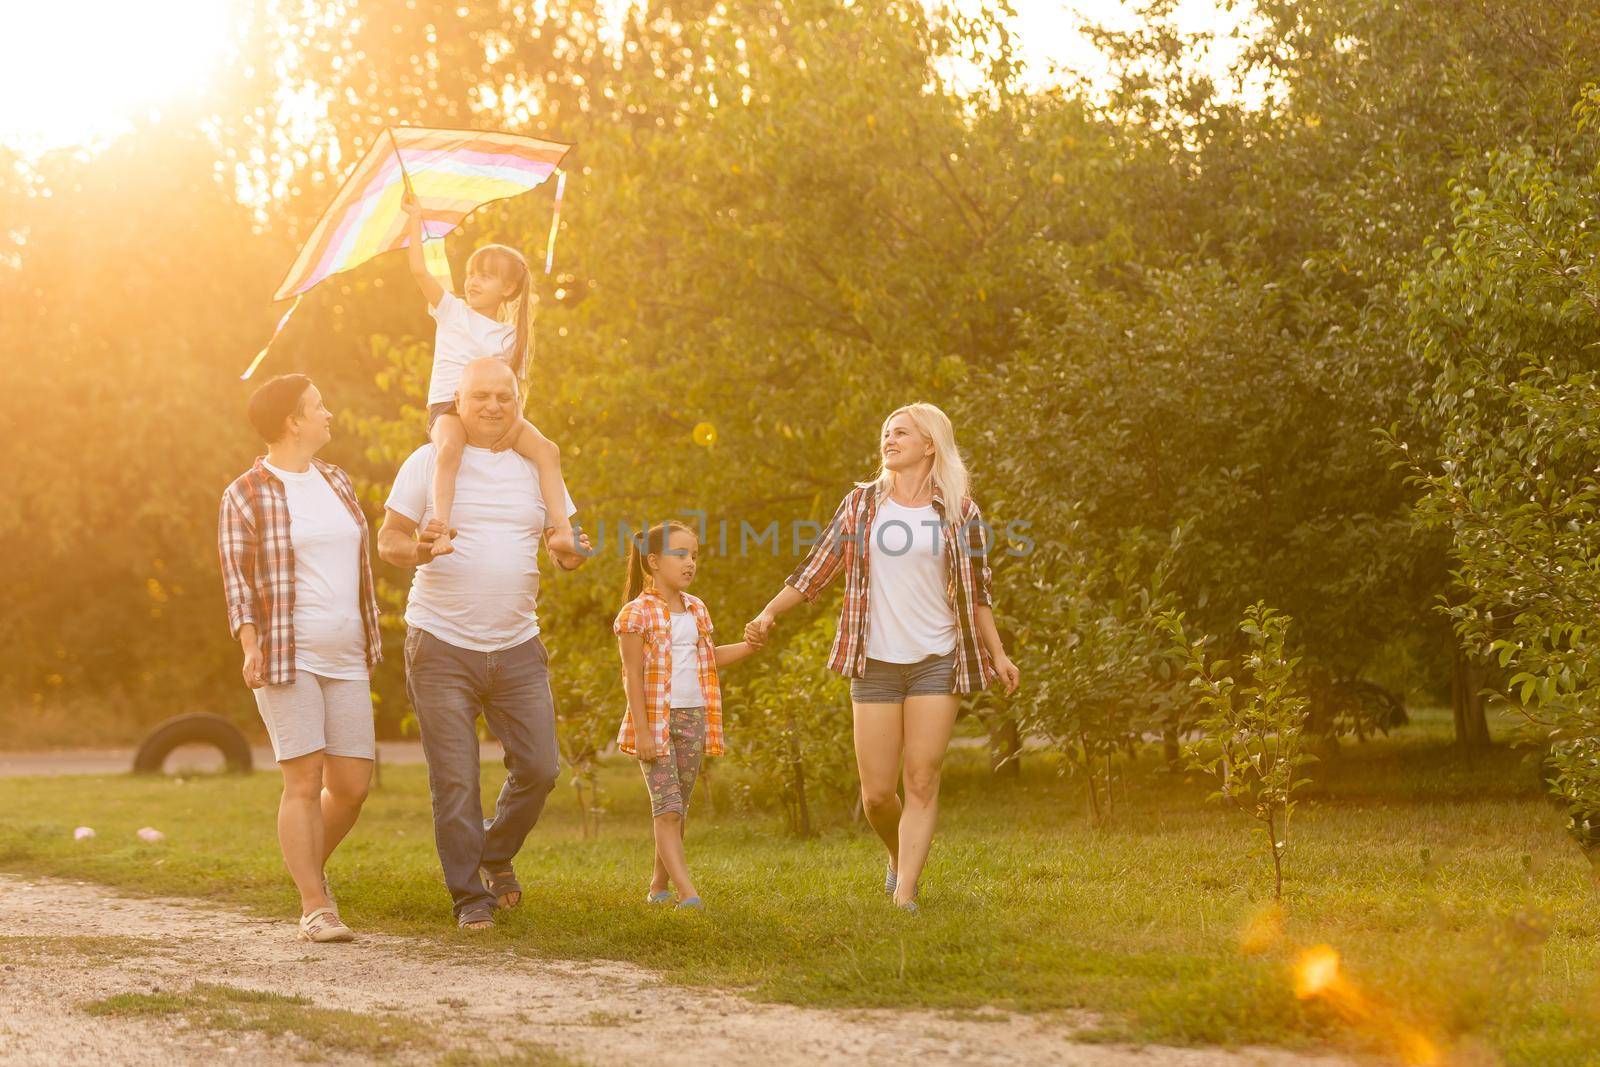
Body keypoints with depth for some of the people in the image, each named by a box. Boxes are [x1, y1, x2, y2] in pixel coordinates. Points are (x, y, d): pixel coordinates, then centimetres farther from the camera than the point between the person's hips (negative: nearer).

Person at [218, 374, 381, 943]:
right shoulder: (245, 496, -4)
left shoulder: (335, 481, 13)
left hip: (345, 660, 6)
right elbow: (236, 579, -6)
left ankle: (310, 863, 28)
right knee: (305, 782, -10)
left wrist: (372, 638, 18)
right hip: (285, 658, -5)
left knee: (351, 785, 2)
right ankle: (315, 907, -4)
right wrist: (250, 649, -18)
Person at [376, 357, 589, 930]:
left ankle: (497, 853, 28)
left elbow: (563, 540, 14)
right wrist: (420, 550, -25)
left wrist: (571, 551, -10)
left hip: (517, 647, 3)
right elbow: (387, 539, -2)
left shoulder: (535, 466, 10)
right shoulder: (430, 462, -1)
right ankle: (470, 896, 10)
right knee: (454, 780, -3)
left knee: (538, 767, 1)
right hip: (442, 646, -3)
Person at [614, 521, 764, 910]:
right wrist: (642, 731, -15)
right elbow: (633, 676, -11)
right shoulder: (637, 613, -8)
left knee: (677, 809, 10)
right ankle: (687, 893, -17)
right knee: (667, 808, -10)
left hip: (693, 717, 6)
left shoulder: (696, 609, 12)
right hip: (656, 718, -6)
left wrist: (747, 647, 11)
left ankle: (659, 885, 20)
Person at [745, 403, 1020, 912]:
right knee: (876, 793, 0)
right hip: (875, 662, 1)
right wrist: (769, 613, 0)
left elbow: (975, 592, 9)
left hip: (936, 660, -1)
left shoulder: (958, 512, 4)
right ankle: (900, 857, 29)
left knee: (922, 782, -7)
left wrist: (998, 655, 3)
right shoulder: (862, 503, 8)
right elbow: (817, 568, 8)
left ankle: (904, 895, -6)